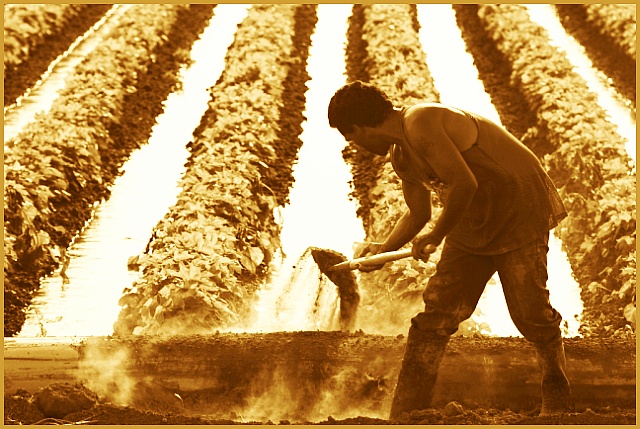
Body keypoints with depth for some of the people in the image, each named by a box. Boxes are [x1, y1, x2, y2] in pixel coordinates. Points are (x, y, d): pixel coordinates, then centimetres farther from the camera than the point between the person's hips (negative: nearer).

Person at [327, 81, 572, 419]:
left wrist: (436, 235, -20)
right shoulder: (400, 157, 5)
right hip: (471, 222, 9)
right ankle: (406, 414, -3)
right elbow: (418, 213, 18)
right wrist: (384, 249, 8)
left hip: (520, 208, -9)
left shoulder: (421, 124, -26)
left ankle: (557, 400, 20)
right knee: (437, 310, -2)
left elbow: (464, 183, -32)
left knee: (529, 311, -6)